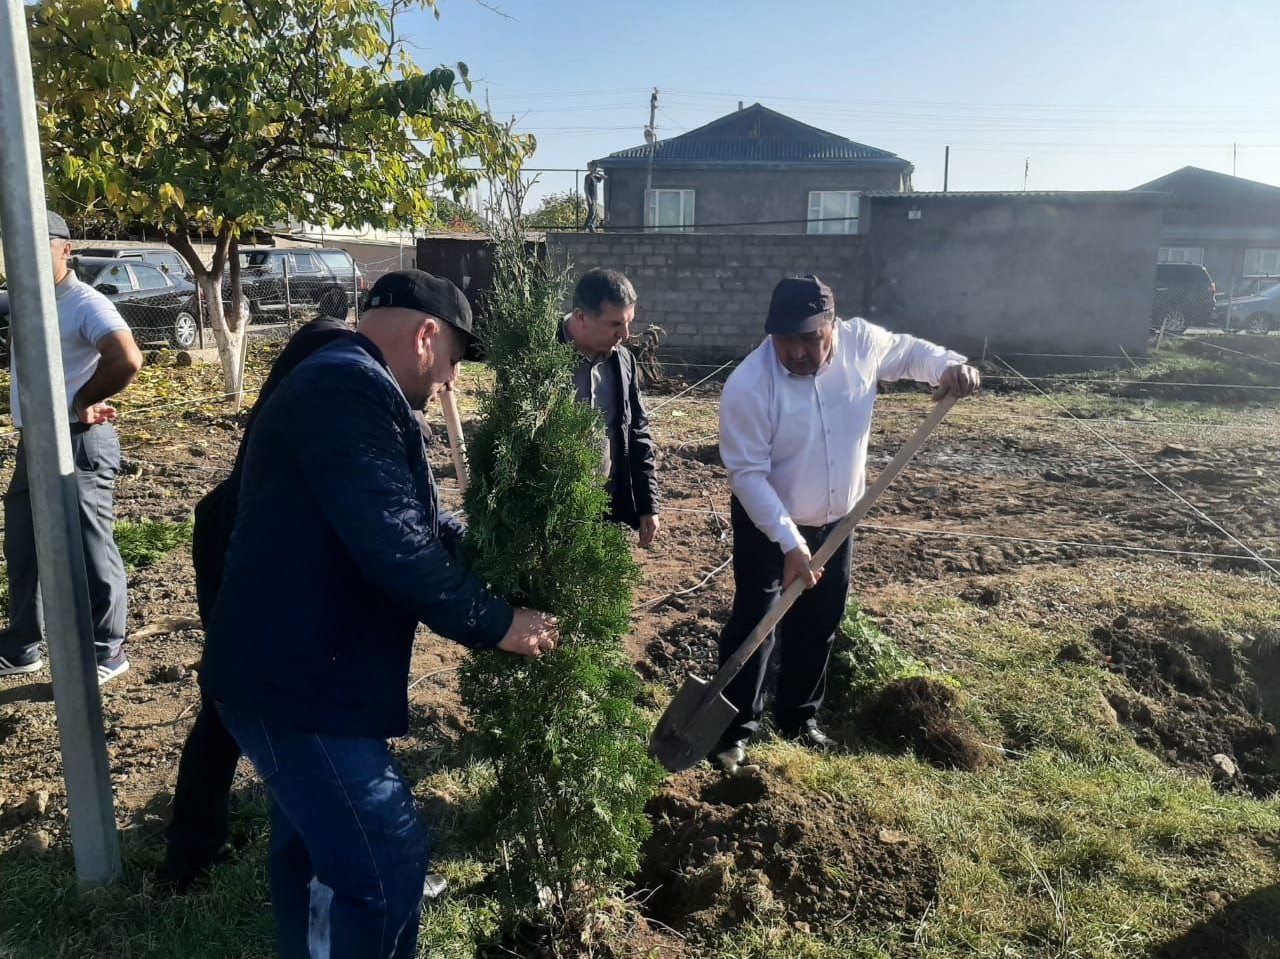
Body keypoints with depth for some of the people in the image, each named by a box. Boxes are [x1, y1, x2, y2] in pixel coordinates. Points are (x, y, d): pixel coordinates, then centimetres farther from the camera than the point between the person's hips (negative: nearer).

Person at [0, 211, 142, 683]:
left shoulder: (85, 304, -14)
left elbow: (127, 361, -30)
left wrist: (83, 402, -16)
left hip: (78, 444, -9)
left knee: (90, 550, -1)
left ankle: (106, 652, 12)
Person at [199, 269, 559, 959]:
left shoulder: (338, 384, 16)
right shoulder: (352, 389, -20)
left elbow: (419, 524, 19)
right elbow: (395, 547, -28)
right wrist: (495, 624, -17)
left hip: (292, 664, 11)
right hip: (296, 678, -11)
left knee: (314, 843, 24)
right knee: (383, 862, -4)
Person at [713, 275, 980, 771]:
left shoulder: (861, 343, -15)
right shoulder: (748, 386, -28)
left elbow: (907, 351, 7)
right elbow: (747, 473, -26)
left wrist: (949, 366, -14)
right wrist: (790, 542, -30)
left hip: (836, 520, 5)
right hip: (767, 524, -5)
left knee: (819, 625, 16)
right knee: (754, 624, -2)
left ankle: (798, 717, 36)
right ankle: (735, 729, 16)